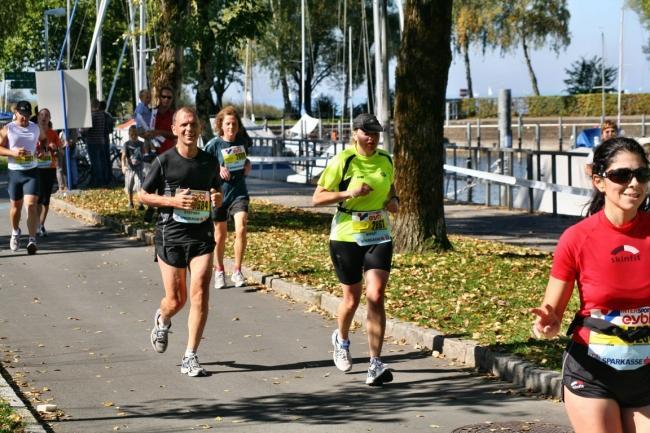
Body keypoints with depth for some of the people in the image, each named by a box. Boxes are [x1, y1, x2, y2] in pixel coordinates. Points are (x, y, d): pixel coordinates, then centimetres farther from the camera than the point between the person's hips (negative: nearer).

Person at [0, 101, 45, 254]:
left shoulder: (36, 128, 5)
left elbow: (44, 139, 26)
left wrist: (40, 150, 7)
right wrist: (13, 152, -20)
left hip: (31, 172, 0)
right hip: (14, 172, 0)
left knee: (31, 205, -14)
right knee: (16, 205, 13)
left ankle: (32, 240, -16)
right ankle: (15, 232, 41)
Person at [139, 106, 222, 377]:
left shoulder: (210, 162, 6)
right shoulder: (164, 161, -4)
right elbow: (143, 195, 2)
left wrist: (217, 199, -2)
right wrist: (173, 201, -13)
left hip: (202, 234, 2)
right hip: (171, 235, -2)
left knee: (200, 294, -12)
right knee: (176, 300, 3)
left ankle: (190, 358, -4)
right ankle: (162, 320, 42)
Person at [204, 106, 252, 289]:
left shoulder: (243, 140, 0)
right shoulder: (214, 144, -10)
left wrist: (247, 164, 2)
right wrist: (217, 169, -17)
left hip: (239, 192, 1)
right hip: (219, 193, -1)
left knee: (241, 229, -17)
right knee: (220, 235, 11)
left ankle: (237, 271, -4)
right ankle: (219, 271, 30)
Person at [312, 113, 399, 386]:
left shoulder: (385, 161, 6)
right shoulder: (342, 161, -8)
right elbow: (317, 198, -8)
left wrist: (394, 201, 2)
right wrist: (348, 193, -22)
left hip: (379, 237, 2)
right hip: (346, 237, -2)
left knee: (376, 296, -13)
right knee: (351, 300, 8)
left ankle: (375, 365, -13)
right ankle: (341, 340, 43)